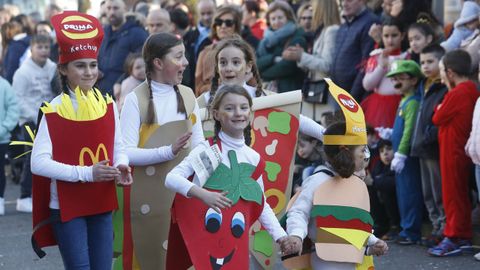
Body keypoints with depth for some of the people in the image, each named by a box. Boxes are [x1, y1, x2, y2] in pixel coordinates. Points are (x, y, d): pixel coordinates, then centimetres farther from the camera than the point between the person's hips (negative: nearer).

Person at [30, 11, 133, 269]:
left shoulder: (108, 105, 3)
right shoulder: (53, 111, -12)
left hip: (102, 204, 5)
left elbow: (118, 147, 11)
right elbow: (39, 163, -18)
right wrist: (86, 173, -23)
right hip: (67, 206, -5)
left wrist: (121, 166, -12)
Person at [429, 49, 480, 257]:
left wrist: (440, 106, 5)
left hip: (453, 151, -9)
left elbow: (437, 118, -12)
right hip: (463, 148, 9)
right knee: (460, 194, 14)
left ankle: (453, 238, 0)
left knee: (452, 194, -3)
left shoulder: (456, 94, -18)